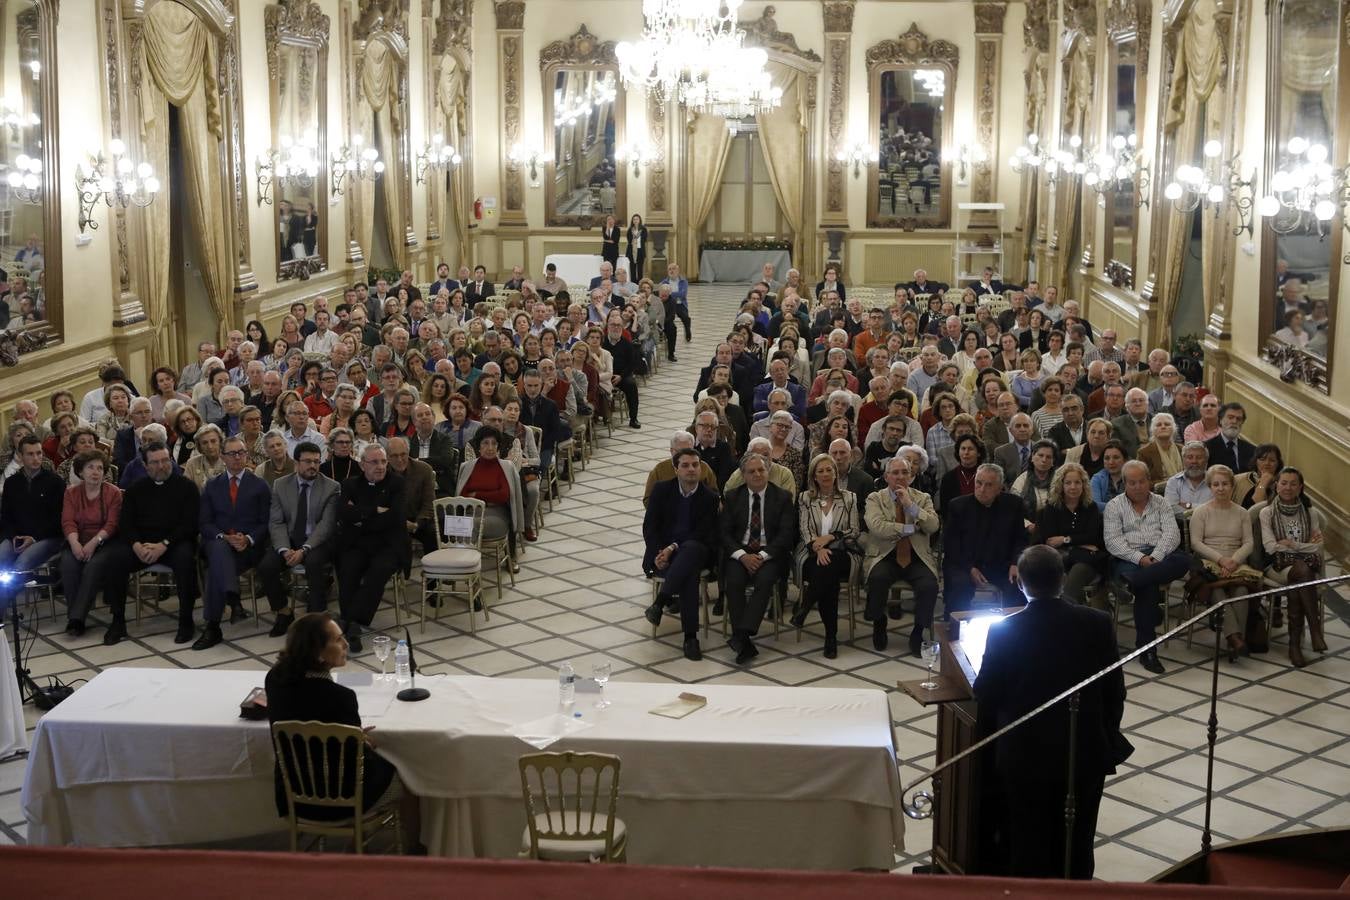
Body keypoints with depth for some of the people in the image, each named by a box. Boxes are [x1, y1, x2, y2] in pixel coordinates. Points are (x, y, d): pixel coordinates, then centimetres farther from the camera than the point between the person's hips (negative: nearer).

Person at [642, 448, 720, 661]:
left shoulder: (710, 497, 2)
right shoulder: (662, 490, 5)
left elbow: (703, 535, -6)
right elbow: (649, 527, 1)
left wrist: (673, 548, -19)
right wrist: (660, 553, -16)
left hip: (694, 550, 1)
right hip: (662, 551, -1)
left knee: (691, 548, -39)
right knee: (690, 572, -35)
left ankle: (660, 602, -39)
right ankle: (690, 637, -37)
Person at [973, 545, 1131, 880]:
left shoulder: (1003, 631, -14)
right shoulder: (1098, 624, -10)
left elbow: (985, 694, -3)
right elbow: (1115, 691, -3)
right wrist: (1107, 740, 14)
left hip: (1025, 757, -1)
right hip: (1086, 755, 2)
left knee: (1028, 851, 11)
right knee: (1076, 848, 15)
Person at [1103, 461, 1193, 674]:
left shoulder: (1161, 504, 17)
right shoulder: (1114, 506, 11)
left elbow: (1172, 534, 4)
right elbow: (1113, 541, -1)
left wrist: (1155, 558, -15)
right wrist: (1140, 558, -17)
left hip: (1161, 555, 3)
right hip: (1130, 558, -3)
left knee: (1183, 560, -32)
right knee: (1148, 586, -34)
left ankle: (1131, 582, -38)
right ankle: (1147, 649, -29)